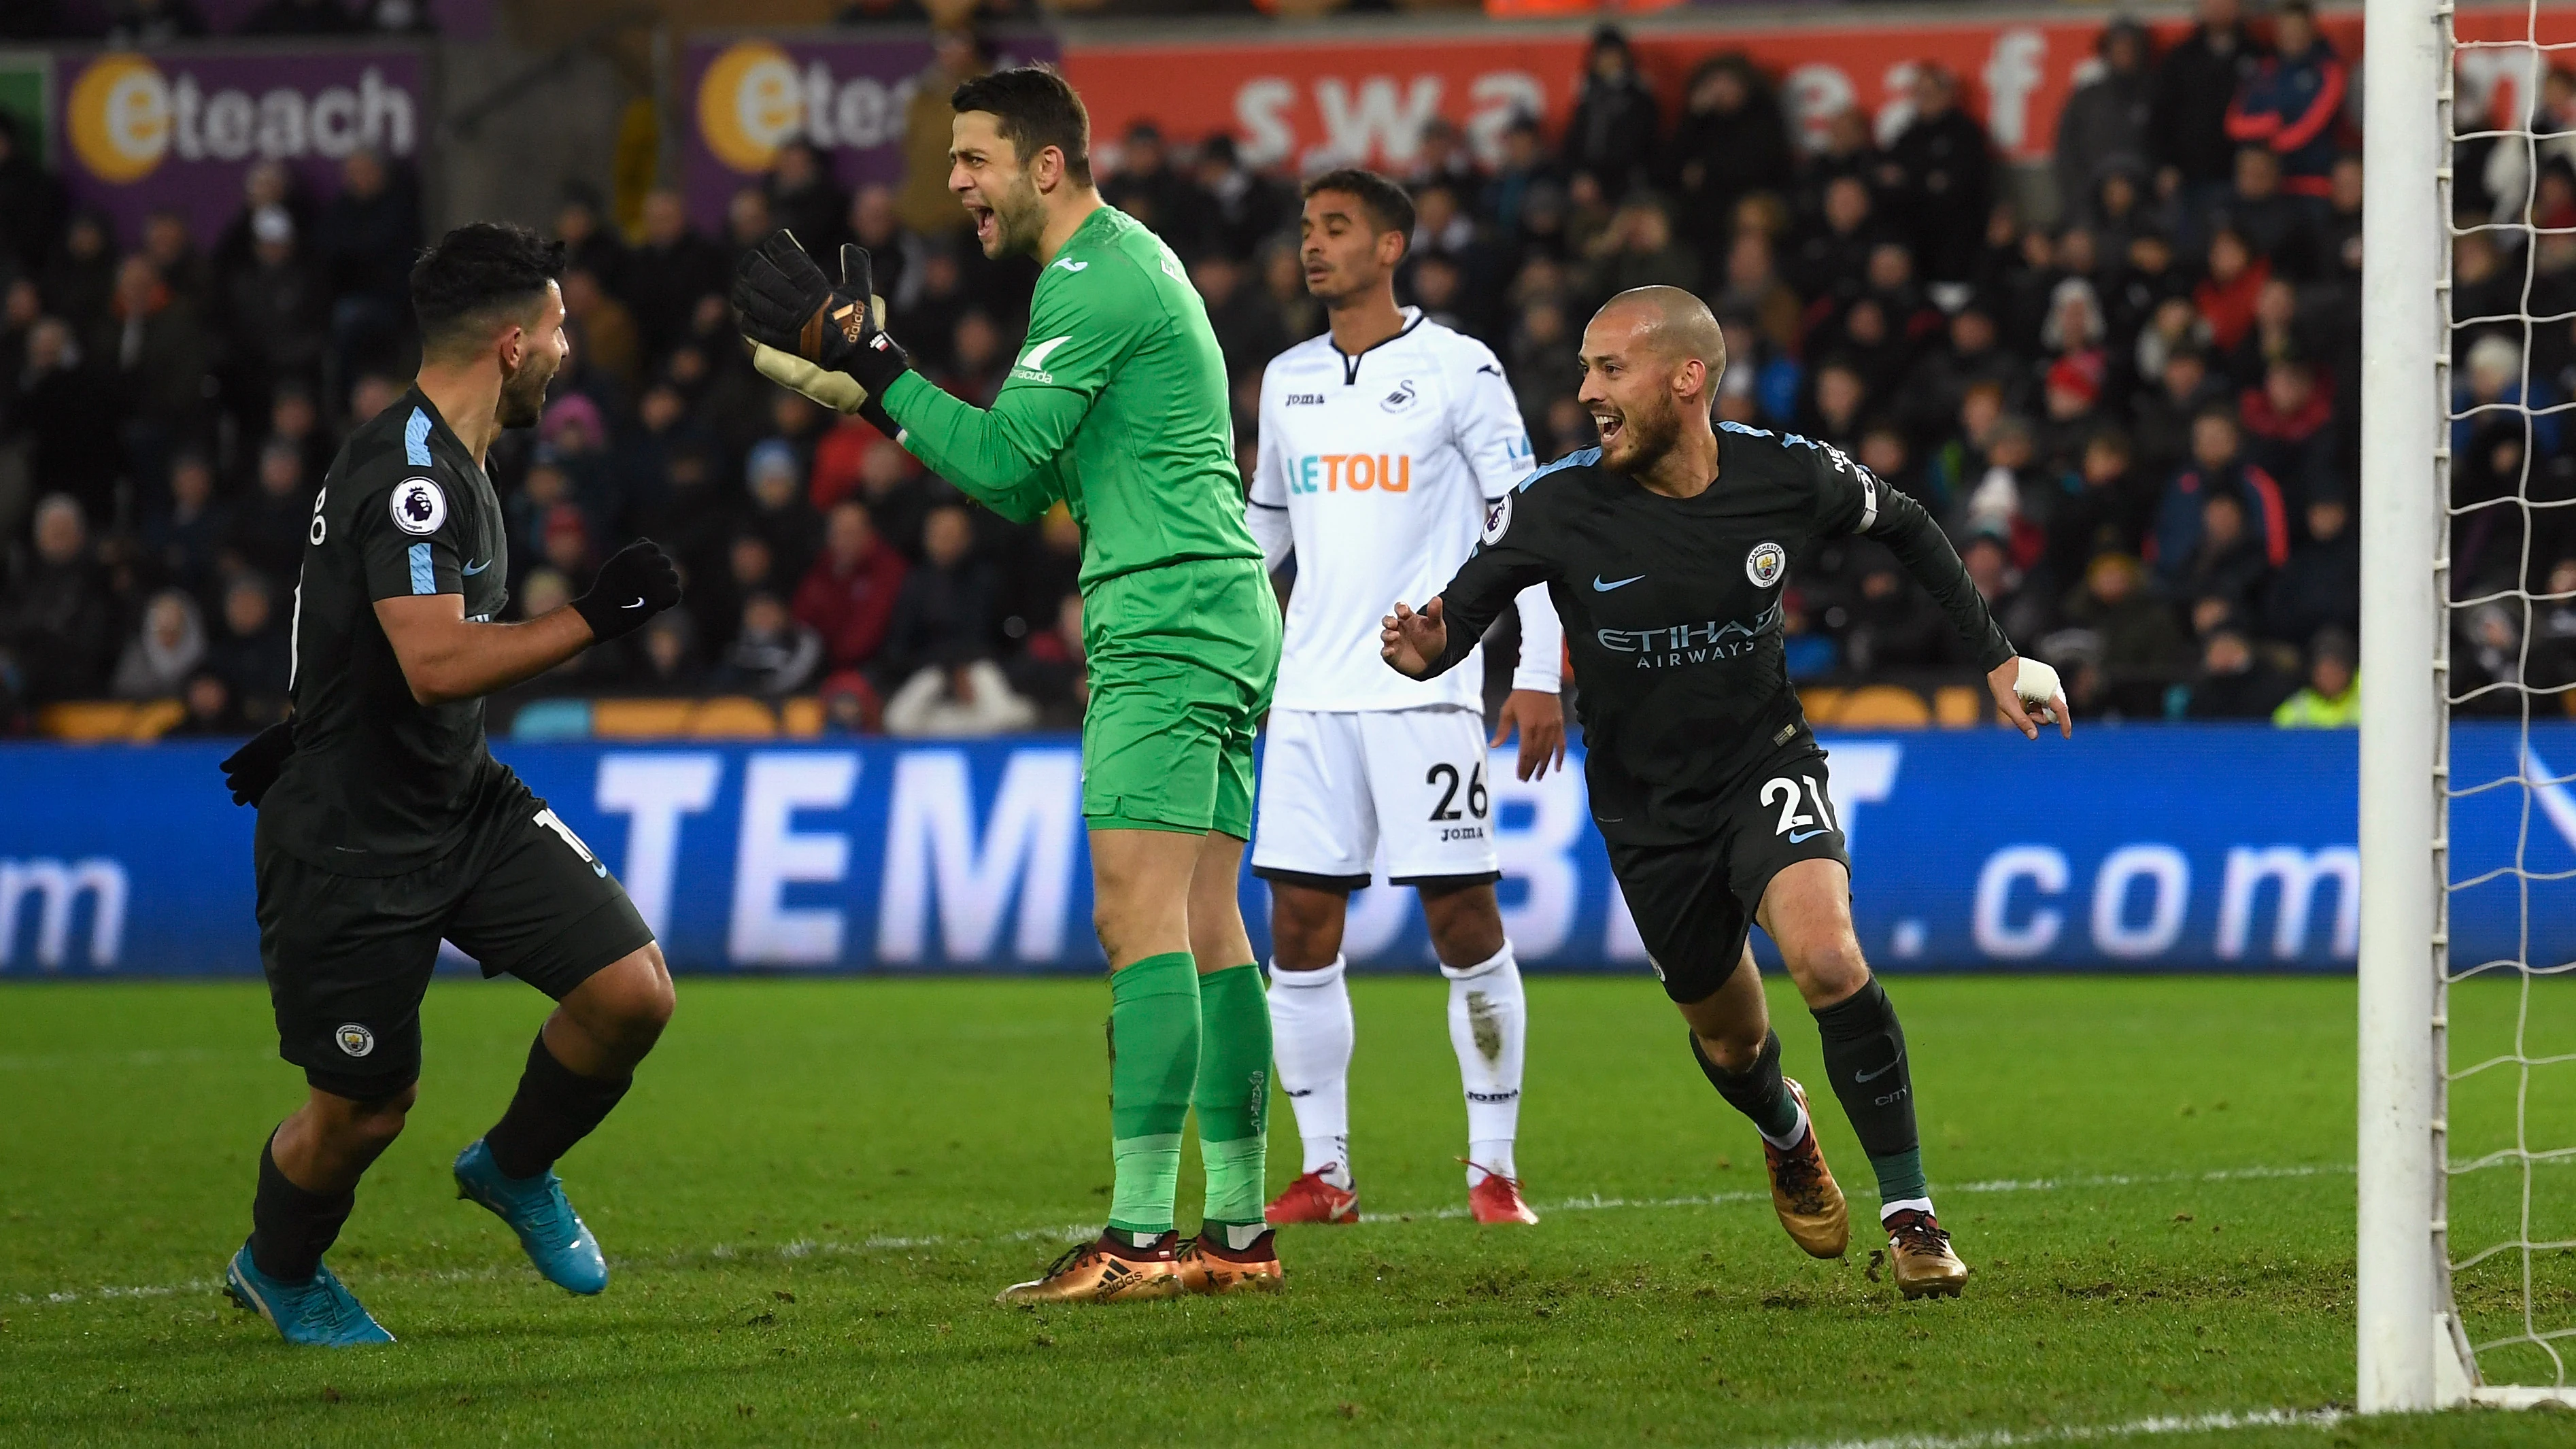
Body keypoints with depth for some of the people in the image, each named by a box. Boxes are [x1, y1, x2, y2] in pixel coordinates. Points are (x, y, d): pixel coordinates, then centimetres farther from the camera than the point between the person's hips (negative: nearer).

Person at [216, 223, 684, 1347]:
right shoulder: (407, 472, -23)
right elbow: (438, 663, -33)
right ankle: (277, 1272, 33)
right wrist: (594, 617, -28)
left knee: (632, 992, -7)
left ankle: (514, 1170, 20)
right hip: (351, 838, -9)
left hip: (464, 806, 9)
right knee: (364, 1109, 2)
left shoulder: (450, 463, 9)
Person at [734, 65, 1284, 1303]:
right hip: (1219, 617, 10)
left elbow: (1001, 458, -14)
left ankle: (1141, 1236, -20)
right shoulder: (1125, 263, 22)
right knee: (1204, 924, 9)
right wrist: (868, 385, 17)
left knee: (1140, 912, -14)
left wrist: (867, 363, -8)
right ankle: (1238, 1232, 9)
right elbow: (1029, 487, 23)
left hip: (1164, 629, -10)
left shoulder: (1096, 280, -11)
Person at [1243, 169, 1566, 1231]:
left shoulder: (1457, 371, -2)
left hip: (1425, 688, -5)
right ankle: (1325, 1174, 6)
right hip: (1310, 693, 5)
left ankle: (1493, 1169, 1)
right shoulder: (1287, 380, 14)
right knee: (1299, 927, 0)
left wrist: (1538, 675, -10)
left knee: (1463, 919, -6)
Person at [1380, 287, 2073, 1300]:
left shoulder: (1789, 477, -16)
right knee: (1728, 1039, 13)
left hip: (1765, 763, -1)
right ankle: (1786, 1137, 52)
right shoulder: (1554, 506, -19)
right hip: (1647, 808, 1)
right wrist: (1424, 651, -36)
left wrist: (1994, 657, 8)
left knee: (1826, 956, -28)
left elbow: (1903, 527, 5)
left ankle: (1910, 1214, -16)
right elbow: (1460, 610, -11)